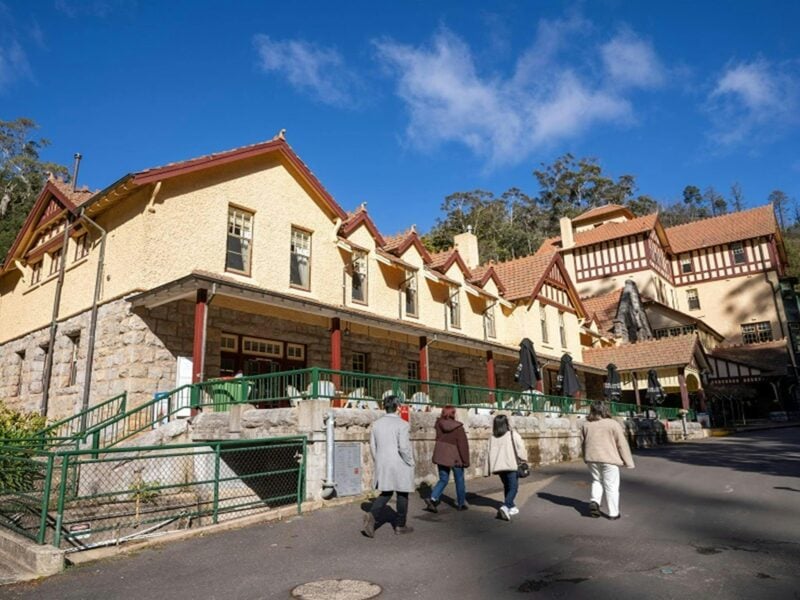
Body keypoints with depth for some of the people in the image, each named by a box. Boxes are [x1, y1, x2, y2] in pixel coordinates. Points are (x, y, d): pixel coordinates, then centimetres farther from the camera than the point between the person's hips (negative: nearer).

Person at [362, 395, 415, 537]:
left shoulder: (376, 424, 3)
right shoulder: (402, 424, -15)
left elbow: (372, 446, 6)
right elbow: (403, 447, -20)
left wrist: (378, 463, 16)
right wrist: (410, 463, -6)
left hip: (383, 465, 5)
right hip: (400, 466, -5)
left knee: (386, 493, 16)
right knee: (402, 494, 12)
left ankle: (372, 515, -7)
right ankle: (400, 525, 22)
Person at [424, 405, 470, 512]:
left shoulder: (439, 424, -4)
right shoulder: (458, 428, -16)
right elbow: (463, 445, -14)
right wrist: (466, 460, -8)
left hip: (441, 456, 4)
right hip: (455, 458, -4)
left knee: (443, 479, 14)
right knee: (459, 480, 14)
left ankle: (433, 498, -6)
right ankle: (461, 504, 24)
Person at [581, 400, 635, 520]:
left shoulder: (586, 425, 1)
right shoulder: (613, 424, -10)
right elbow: (622, 444, -7)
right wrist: (628, 462, 1)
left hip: (592, 458, 4)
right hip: (609, 459, -3)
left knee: (597, 481, 22)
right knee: (611, 486, 8)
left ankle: (594, 501, 2)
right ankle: (613, 513, 14)